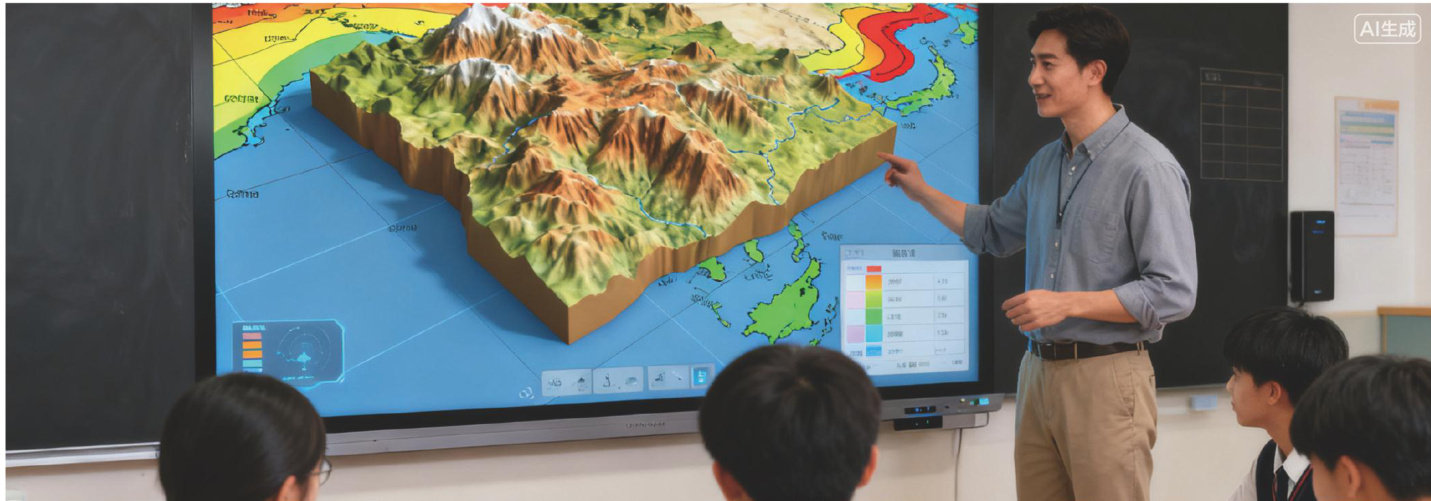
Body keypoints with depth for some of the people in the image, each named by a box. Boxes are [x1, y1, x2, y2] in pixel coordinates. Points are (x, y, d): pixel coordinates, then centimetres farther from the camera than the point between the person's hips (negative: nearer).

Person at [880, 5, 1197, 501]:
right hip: (1039, 370, 8)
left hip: (1105, 378, -7)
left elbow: (1174, 292, -17)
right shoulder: (1046, 163, 13)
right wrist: (924, 192, 21)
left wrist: (1066, 303, -20)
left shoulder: (1148, 169, -13)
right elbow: (994, 232, 30)